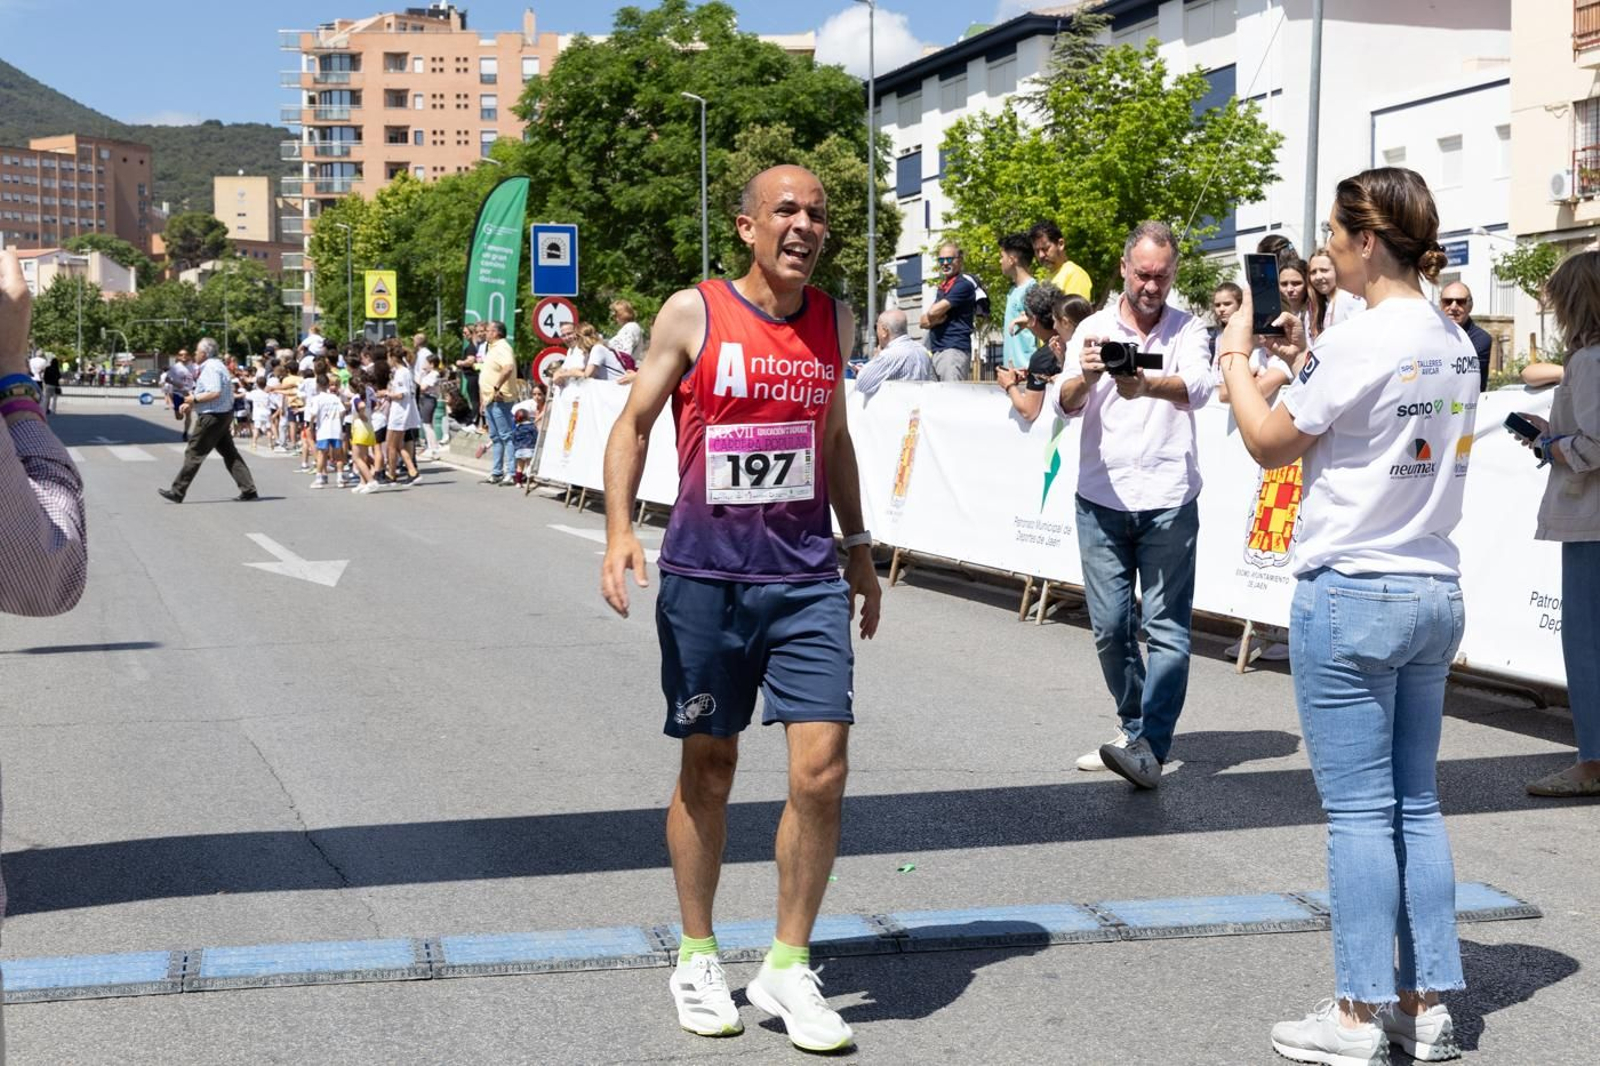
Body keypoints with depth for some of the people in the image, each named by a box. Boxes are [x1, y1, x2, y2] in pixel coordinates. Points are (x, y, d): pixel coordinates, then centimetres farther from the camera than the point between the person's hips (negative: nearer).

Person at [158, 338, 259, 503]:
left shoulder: (210, 368, -17)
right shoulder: (218, 365, 15)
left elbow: (214, 393, -28)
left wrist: (194, 399, -16)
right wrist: (191, 403, 15)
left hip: (212, 417, -10)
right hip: (224, 415, 10)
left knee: (194, 454, -2)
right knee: (230, 454, 10)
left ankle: (177, 492, 4)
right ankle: (249, 490, 7)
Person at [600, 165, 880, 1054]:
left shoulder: (834, 322, 7)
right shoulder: (694, 313, -4)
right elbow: (635, 422, 0)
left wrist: (858, 544, 18)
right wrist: (620, 529, -12)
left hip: (808, 579, 3)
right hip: (704, 578, -2)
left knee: (822, 768, -7)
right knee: (709, 765, 9)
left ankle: (788, 966, 9)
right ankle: (697, 956, 26)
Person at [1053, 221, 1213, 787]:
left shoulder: (1188, 329, 2)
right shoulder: (1093, 329, 6)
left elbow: (1197, 389, -18)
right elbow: (1065, 405, -6)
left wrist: (1146, 385, -39)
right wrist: (1084, 378, -30)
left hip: (1168, 501, -2)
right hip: (1101, 500, 2)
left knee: (1167, 628, -6)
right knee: (1109, 626, 6)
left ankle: (1149, 749, -9)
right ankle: (1135, 729, 23)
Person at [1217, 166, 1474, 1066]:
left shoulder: (1361, 342, -16)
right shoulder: (1453, 343, 8)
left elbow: (1269, 444, -5)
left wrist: (1236, 356, 8)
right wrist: (1304, 356, 17)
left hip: (1350, 594, -8)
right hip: (1434, 592, 8)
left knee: (1361, 812, -1)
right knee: (1417, 806, 13)